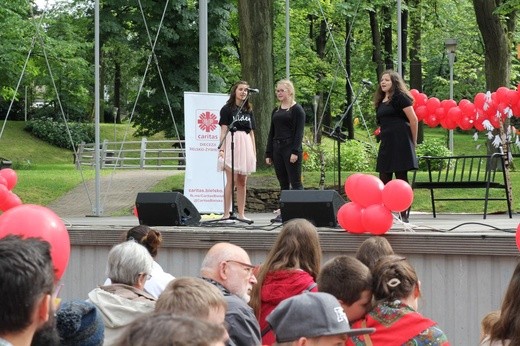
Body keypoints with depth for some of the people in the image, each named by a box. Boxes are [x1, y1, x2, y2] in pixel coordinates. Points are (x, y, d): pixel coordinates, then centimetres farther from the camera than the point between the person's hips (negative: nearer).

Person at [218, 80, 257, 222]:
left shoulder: (249, 111, 17)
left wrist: (254, 152, 14)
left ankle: (241, 214, 10)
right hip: (231, 144, -5)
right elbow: (223, 130, -4)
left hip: (246, 145, 5)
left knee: (242, 182, 6)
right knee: (231, 180, -10)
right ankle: (226, 214, -10)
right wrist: (221, 148, -14)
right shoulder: (227, 109, 2)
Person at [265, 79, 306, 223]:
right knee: (283, 184, 6)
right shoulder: (276, 111, 17)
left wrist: (295, 152, -18)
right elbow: (271, 133, 18)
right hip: (277, 149, 7)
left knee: (295, 183, -7)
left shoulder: (297, 109, -3)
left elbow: (299, 132, -10)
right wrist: (268, 153, 13)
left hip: (291, 148, -7)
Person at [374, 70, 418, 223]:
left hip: (400, 142, -8)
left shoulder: (400, 97, -5)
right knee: (384, 180, 5)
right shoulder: (381, 101, 17)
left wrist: (413, 142, -3)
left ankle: (404, 216, -2)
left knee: (401, 178, -6)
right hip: (386, 143, 8)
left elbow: (414, 120, -7)